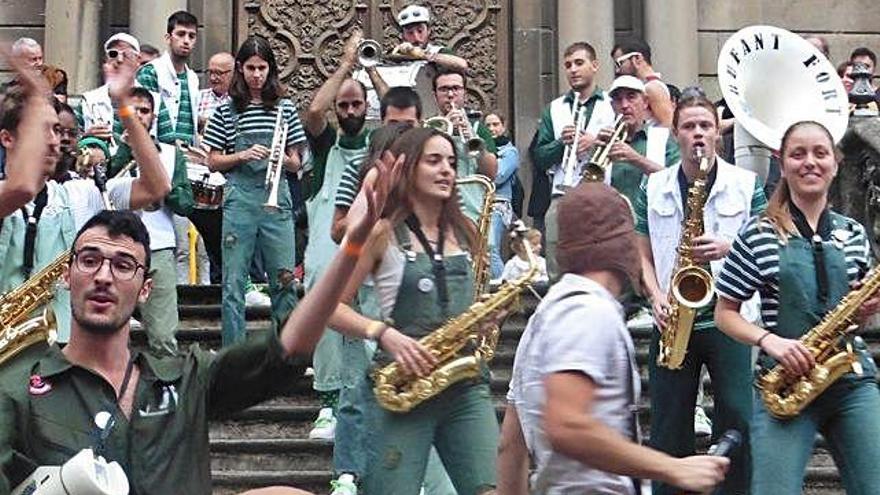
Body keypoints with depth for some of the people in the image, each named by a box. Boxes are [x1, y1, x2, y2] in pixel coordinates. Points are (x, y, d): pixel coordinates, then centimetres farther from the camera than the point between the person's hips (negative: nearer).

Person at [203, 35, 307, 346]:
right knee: (233, 282, 0)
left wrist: (283, 159, -10)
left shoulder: (285, 109, 10)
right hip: (239, 200, -1)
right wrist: (244, 155, -10)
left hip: (277, 200, 1)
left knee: (284, 280, 1)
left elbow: (297, 163, 12)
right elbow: (213, 162, 6)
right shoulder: (227, 111, 6)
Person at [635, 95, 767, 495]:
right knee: (669, 427, 6)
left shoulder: (746, 185, 3)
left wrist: (729, 248, -16)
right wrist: (657, 298, -8)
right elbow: (643, 255, 9)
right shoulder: (654, 187, 7)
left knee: (738, 420, -4)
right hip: (673, 322, 2)